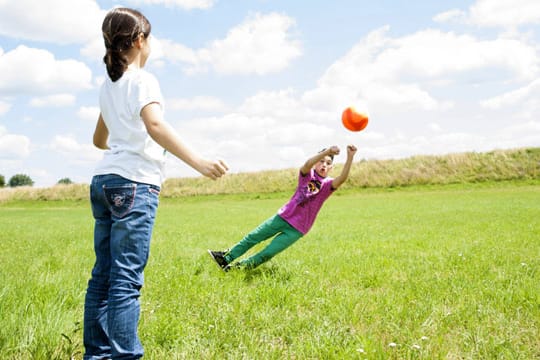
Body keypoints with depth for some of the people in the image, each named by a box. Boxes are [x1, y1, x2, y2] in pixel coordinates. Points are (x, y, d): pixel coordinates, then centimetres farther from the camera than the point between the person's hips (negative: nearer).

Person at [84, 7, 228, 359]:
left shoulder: (109, 85, 18)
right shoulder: (142, 80, -6)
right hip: (134, 184, -8)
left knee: (103, 274, 10)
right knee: (127, 278, -11)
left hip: (103, 181, 8)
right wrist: (199, 162, -33)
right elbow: (155, 126, -25)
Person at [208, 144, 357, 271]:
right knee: (252, 237, 7)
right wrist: (327, 151, -44)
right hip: (283, 216, 2)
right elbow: (307, 164, -27)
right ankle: (226, 258, 22)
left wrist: (350, 157, -45)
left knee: (268, 253, -4)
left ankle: (239, 267, 12)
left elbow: (342, 179, -30)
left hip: (297, 229, -2)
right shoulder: (307, 174, -4)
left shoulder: (328, 184, -8)